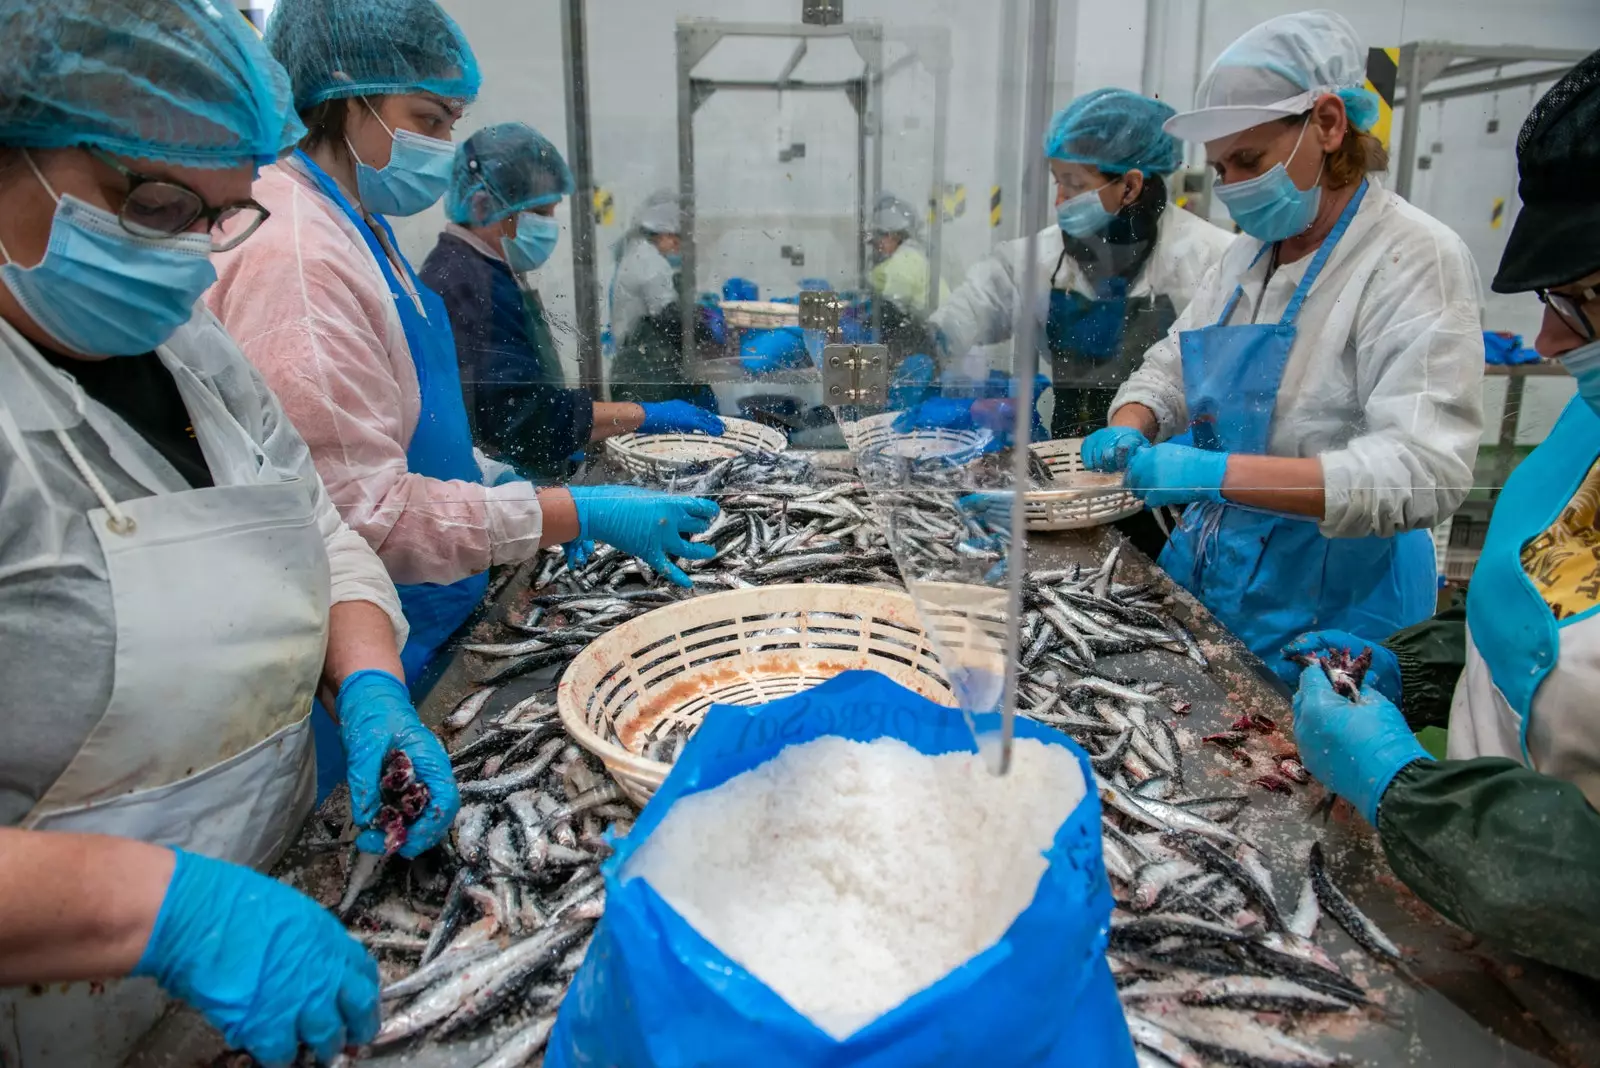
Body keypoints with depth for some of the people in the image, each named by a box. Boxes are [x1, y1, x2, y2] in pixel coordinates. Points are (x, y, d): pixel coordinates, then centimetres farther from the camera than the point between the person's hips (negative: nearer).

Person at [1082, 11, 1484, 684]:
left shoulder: (1415, 258, -16)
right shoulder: (1251, 254, 6)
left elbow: (1423, 474, -25)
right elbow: (1171, 368, 15)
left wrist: (1219, 474, -35)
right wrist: (1128, 431, -8)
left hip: (1327, 607, -6)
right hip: (1210, 573, 7)